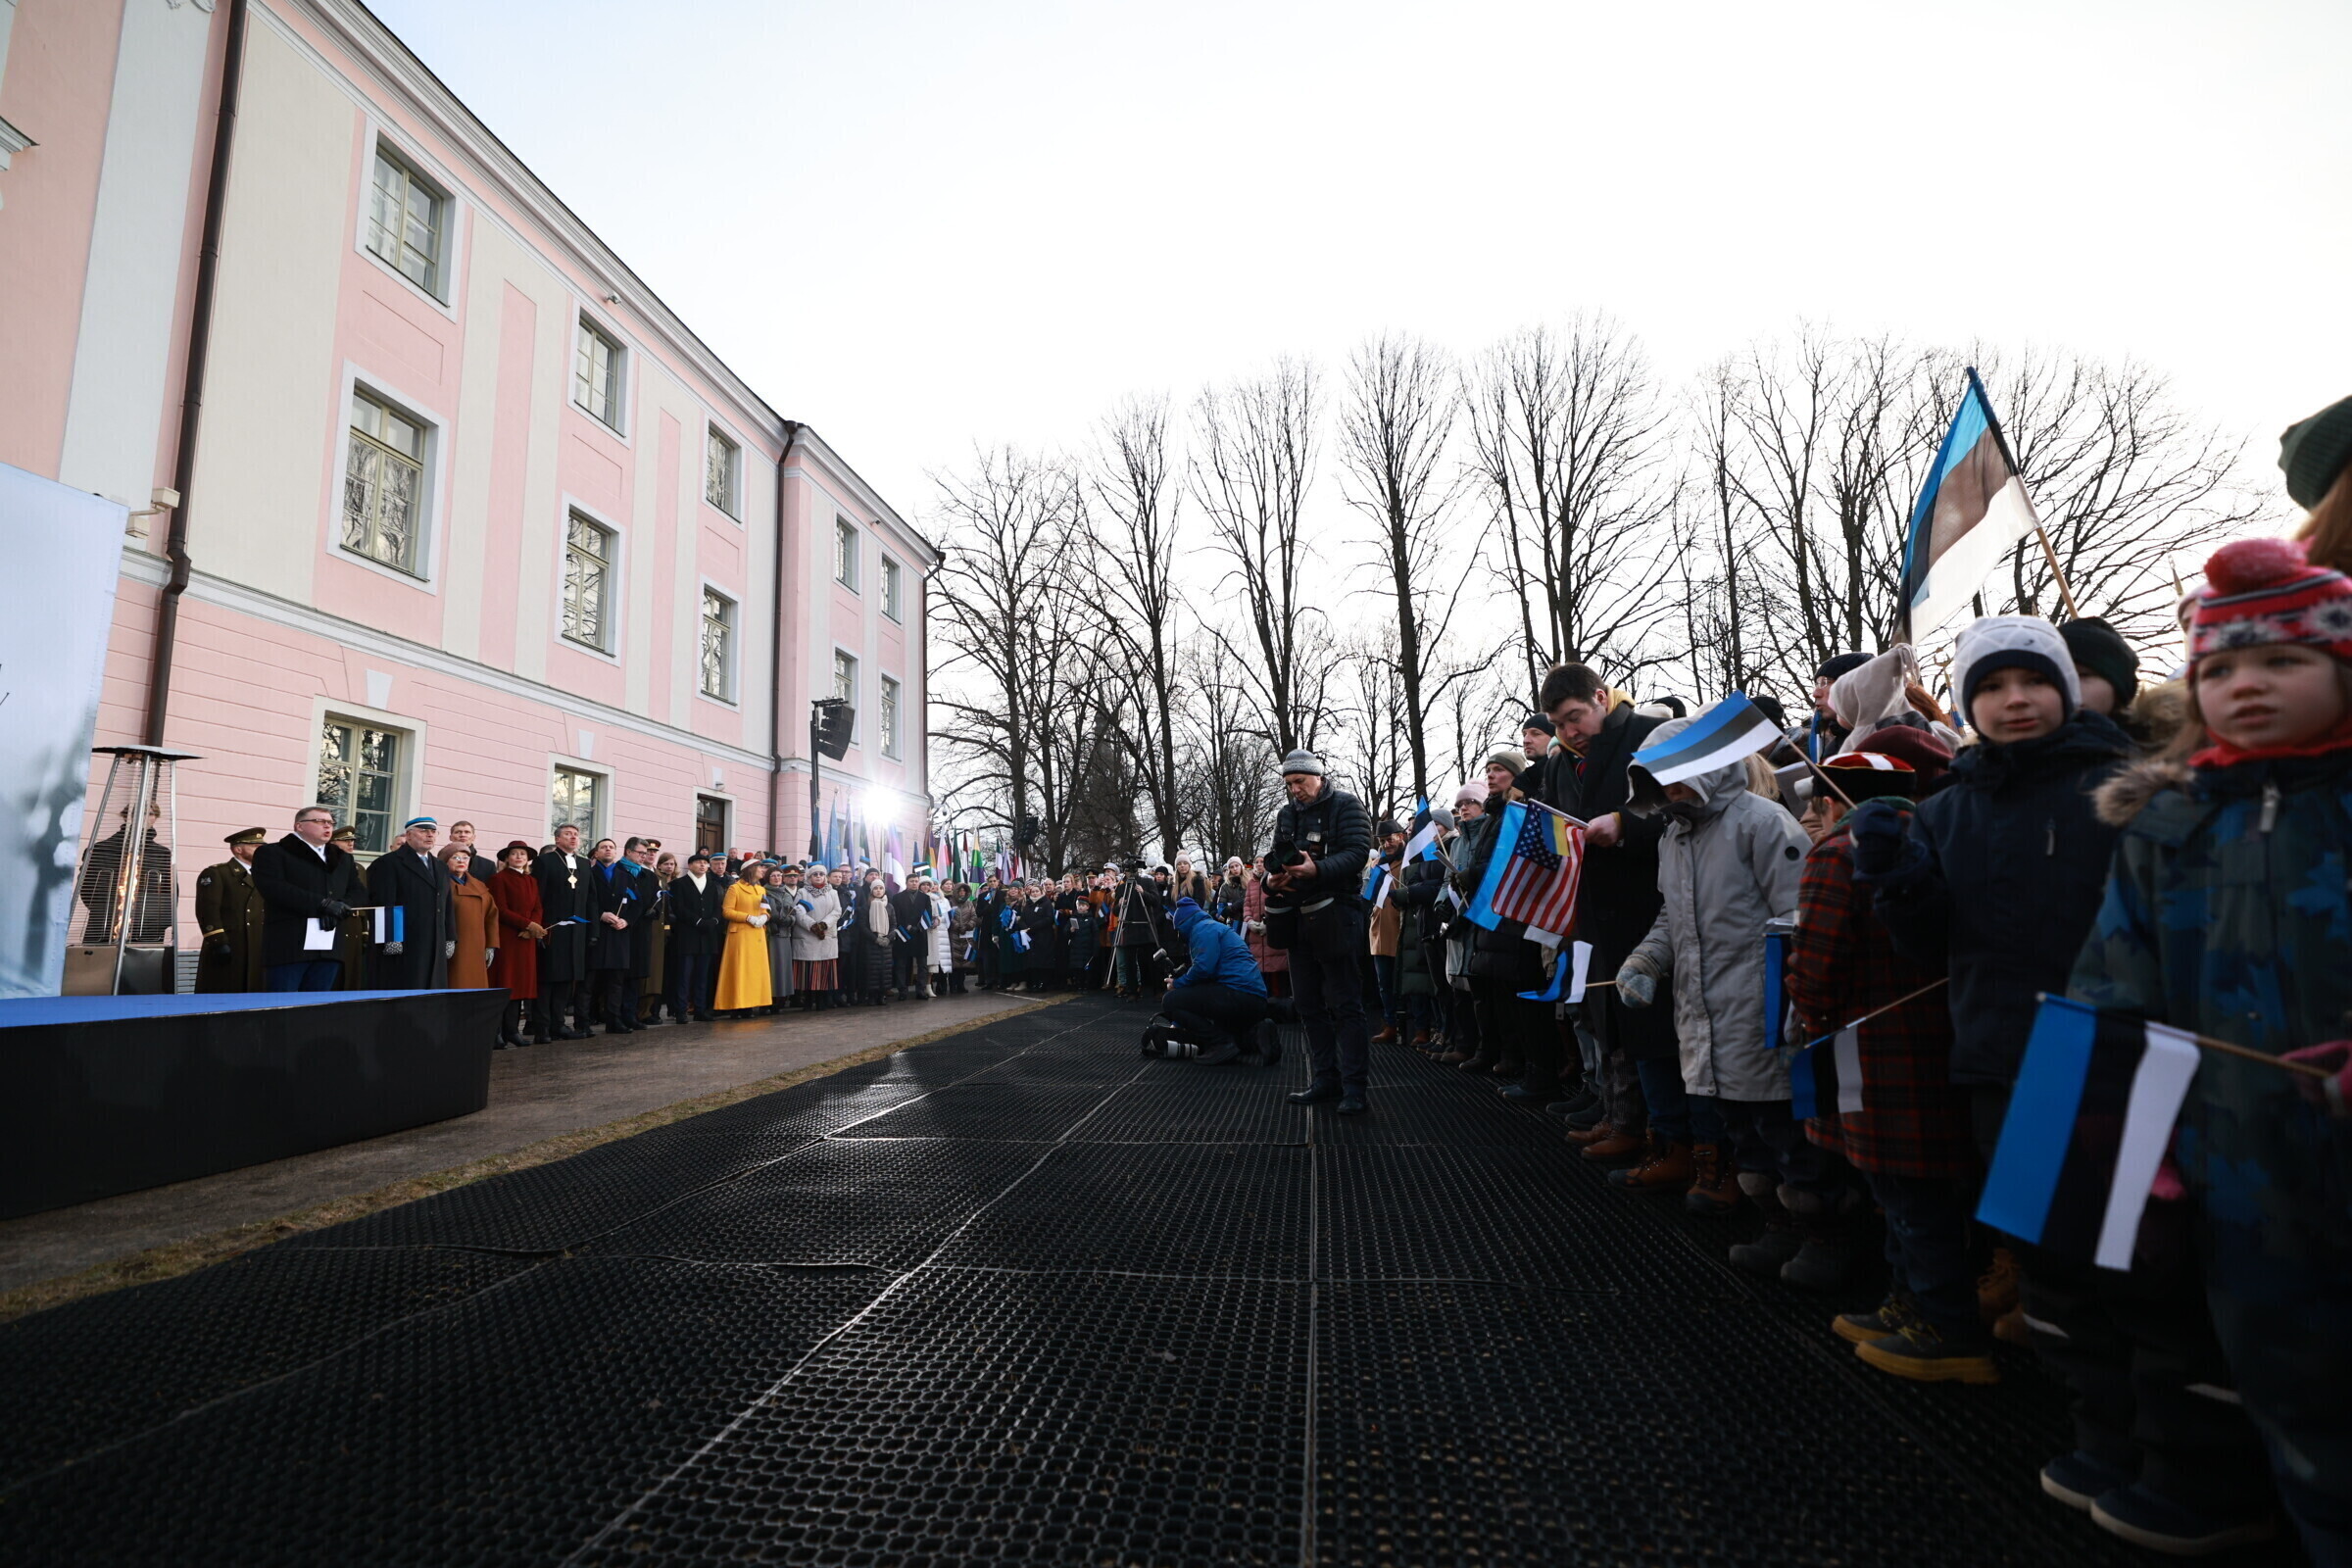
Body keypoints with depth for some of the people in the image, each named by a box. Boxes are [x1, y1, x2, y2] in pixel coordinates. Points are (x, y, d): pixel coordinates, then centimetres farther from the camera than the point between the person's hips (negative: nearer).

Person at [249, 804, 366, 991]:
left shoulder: (344, 859, 22)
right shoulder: (271, 853, 5)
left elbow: (359, 893, 14)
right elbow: (273, 889, -12)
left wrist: (341, 907, -9)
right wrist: (322, 903, -17)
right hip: (288, 946, -5)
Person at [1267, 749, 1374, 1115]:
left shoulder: (1346, 806, -4)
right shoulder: (1286, 814, 15)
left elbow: (1358, 852, -15)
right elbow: (1276, 858, 18)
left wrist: (1318, 869, -30)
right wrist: (1272, 880, -5)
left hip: (1336, 916, -7)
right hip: (1299, 918, 7)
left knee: (1345, 1005, -5)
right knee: (1309, 1005, 11)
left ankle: (1355, 1087, -1)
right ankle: (1326, 1078, 21)